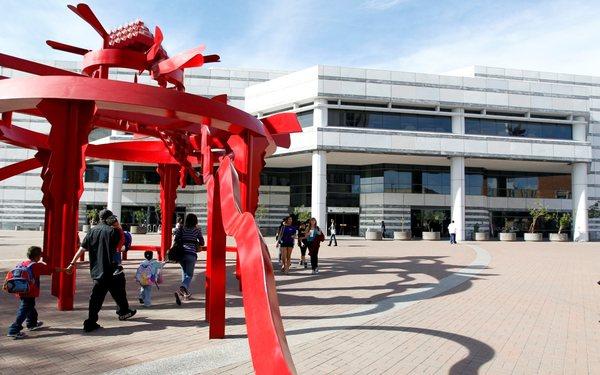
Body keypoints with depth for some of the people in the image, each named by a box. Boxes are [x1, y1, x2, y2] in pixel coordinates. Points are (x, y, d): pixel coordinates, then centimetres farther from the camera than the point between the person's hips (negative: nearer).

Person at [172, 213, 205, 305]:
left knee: (184, 273, 21)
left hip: (181, 253, 3)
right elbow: (202, 243, 8)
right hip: (191, 254, -3)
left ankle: (186, 293, 26)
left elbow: (176, 240, 3)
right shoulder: (197, 230, 5)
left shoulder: (181, 229, 9)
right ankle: (181, 289, -28)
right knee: (189, 275, -1)